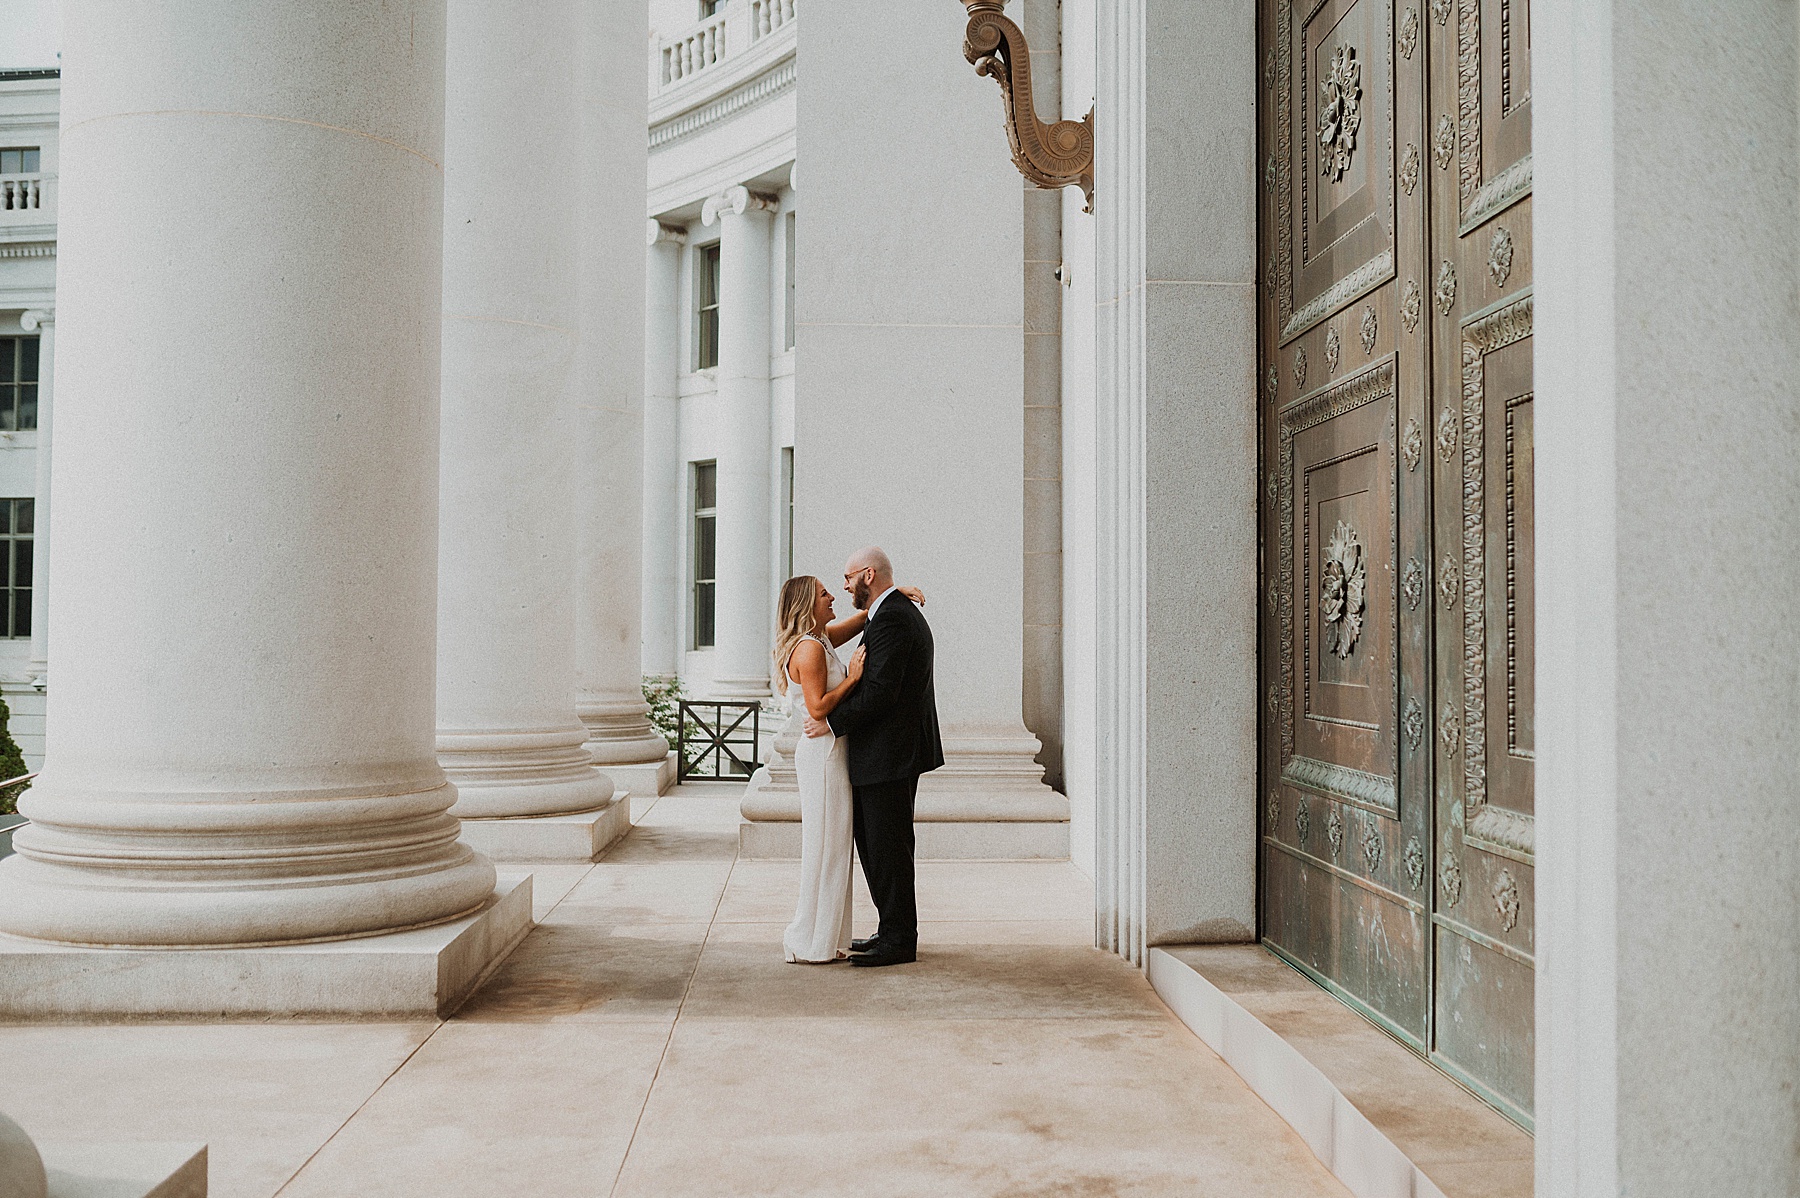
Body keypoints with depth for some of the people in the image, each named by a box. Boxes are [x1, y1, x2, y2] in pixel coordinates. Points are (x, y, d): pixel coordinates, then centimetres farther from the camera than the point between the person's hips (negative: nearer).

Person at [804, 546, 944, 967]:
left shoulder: (890, 620, -17)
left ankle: (899, 940, 5)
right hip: (898, 749, 11)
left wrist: (831, 723, -15)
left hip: (888, 755, -11)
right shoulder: (905, 613, 17)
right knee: (874, 843, 16)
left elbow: (879, 692, -24)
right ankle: (895, 931, 23)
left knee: (885, 847, -3)